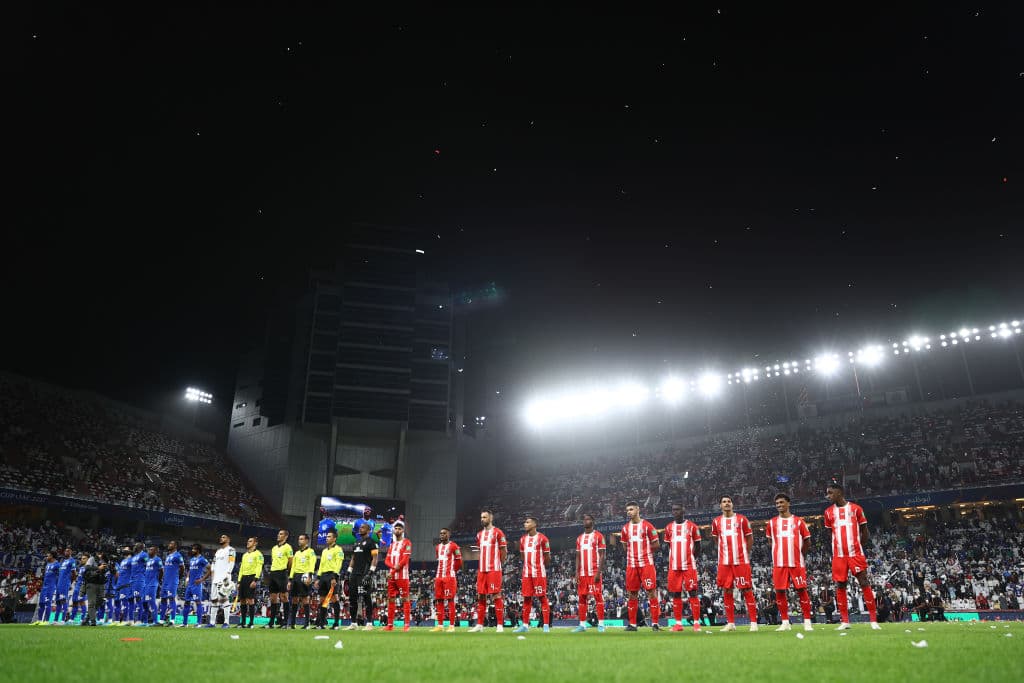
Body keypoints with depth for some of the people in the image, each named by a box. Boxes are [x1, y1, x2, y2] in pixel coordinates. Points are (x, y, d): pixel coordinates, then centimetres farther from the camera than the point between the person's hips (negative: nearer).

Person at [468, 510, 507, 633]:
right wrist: (480, 567, 14)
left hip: (494, 569, -7)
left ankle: (500, 625, -2)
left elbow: (504, 551, -3)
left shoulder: (498, 533, -5)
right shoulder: (479, 534, 16)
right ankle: (479, 625, 13)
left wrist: (498, 564, 0)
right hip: (482, 570, 7)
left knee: (496, 595, -6)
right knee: (481, 597, 8)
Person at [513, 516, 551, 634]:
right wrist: (529, 565, 13)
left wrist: (540, 566, 7)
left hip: (539, 573, -6)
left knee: (542, 598, -3)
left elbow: (547, 557, -2)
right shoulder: (523, 539, 11)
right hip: (526, 573, 6)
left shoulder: (542, 538, -7)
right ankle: (525, 625, 13)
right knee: (526, 598, 7)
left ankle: (546, 625, 0)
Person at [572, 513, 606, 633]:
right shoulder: (579, 538, 15)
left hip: (594, 572, -6)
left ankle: (601, 624, -1)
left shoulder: (598, 536, -2)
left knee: (598, 597, -4)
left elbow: (602, 555, -6)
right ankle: (582, 624, 9)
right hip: (582, 573, 6)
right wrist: (577, 572, 5)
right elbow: (578, 557, 16)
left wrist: (599, 572, -14)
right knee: (582, 598, 5)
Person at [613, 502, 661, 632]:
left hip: (646, 563, -4)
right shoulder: (626, 528, 12)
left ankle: (655, 623, -2)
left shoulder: (647, 525, -2)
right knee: (632, 594, 6)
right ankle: (632, 624, 12)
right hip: (631, 565, 5)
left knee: (651, 591, -6)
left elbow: (656, 544, 0)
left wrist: (644, 550, -1)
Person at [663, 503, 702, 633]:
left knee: (693, 593, -3)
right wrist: (675, 559, 12)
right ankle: (678, 623, 10)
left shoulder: (692, 526, 0)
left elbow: (698, 546, 7)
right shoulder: (668, 528, 10)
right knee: (675, 594, 4)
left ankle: (696, 622, 1)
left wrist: (691, 558, 4)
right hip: (674, 566, 3)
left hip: (689, 566, -3)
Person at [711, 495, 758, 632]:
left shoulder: (741, 519, 1)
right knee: (726, 591, 4)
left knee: (747, 590, -4)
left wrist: (745, 553, 5)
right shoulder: (716, 522, 9)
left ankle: (753, 622, 0)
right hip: (724, 562, 3)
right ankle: (730, 623, 11)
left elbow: (749, 538, 8)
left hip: (741, 561, -3)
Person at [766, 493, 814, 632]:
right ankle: (785, 622, 8)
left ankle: (807, 622, 5)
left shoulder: (798, 521, 5)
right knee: (780, 591, 0)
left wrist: (800, 555, 12)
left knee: (802, 590, -2)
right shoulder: (772, 523, 10)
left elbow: (807, 542, 12)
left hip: (797, 563, -2)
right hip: (779, 563, 2)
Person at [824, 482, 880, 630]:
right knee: (840, 586, 3)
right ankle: (844, 621, 8)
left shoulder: (856, 508, 0)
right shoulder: (829, 512, 8)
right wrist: (839, 546, 11)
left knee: (864, 583, -4)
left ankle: (873, 620, 0)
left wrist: (857, 544, 6)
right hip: (838, 555, 3)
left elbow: (864, 531, 8)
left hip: (856, 553, -3)